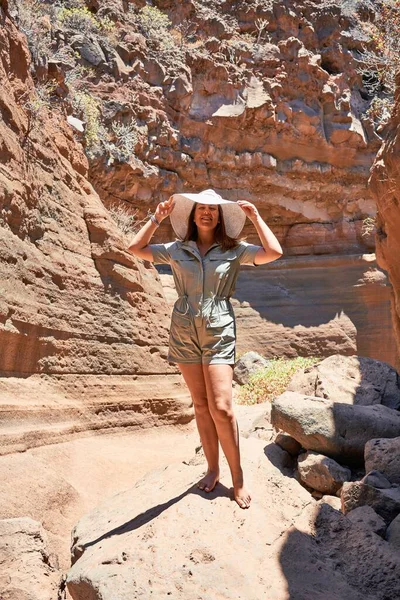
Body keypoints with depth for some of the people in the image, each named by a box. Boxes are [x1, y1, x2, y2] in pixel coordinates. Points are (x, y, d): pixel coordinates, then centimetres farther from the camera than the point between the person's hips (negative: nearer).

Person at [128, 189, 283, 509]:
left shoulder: (233, 250, 2)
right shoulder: (177, 250, 8)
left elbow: (274, 253, -7)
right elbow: (135, 248, 10)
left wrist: (255, 217, -3)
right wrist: (156, 218, 6)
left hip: (219, 331, -2)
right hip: (184, 331, 3)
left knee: (221, 408, -9)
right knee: (201, 405, 9)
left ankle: (238, 477, 8)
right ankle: (213, 469, 24)